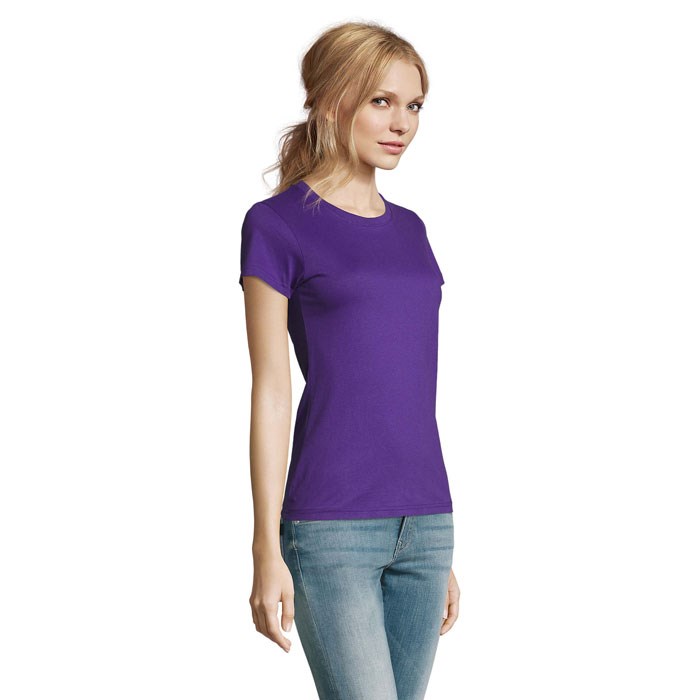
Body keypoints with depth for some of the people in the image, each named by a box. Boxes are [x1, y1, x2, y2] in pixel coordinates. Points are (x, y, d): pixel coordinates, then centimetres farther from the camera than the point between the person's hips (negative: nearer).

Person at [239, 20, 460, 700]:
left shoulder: (409, 230, 15)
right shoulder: (277, 225, -2)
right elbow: (270, 391, -6)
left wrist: (442, 552, 16)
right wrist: (267, 550, -9)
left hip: (424, 526, 6)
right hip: (330, 527, -6)